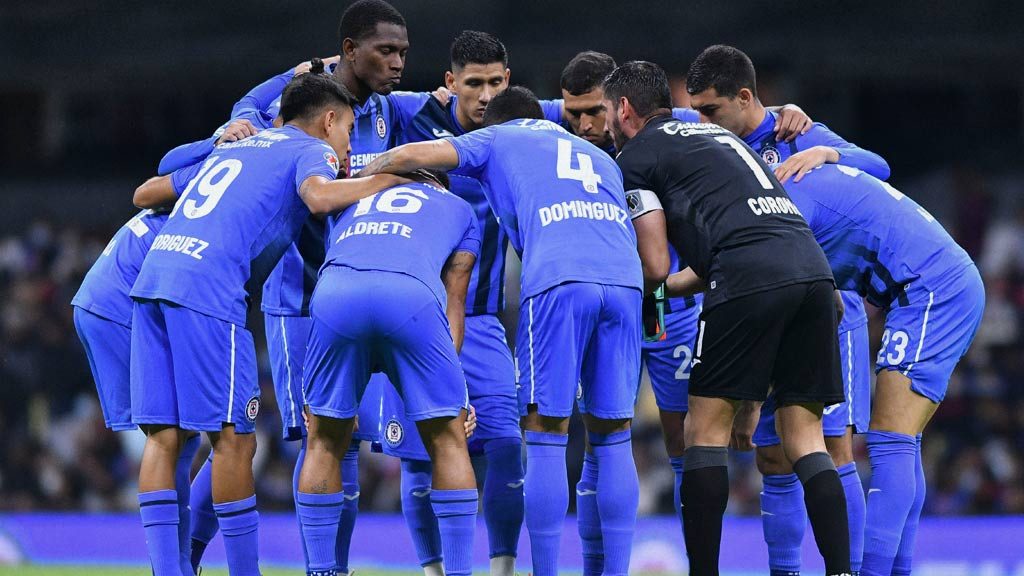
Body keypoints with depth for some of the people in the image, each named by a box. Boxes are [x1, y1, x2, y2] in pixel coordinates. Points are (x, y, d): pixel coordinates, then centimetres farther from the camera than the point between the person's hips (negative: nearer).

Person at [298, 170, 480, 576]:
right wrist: (451, 376, 20)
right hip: (411, 295, -2)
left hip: (335, 294, 2)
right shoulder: (459, 211, 35)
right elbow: (453, 302, 25)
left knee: (326, 441, 18)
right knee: (448, 440, 13)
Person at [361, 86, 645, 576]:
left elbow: (413, 156, 12)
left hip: (558, 280, -4)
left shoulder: (496, 139, 23)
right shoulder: (598, 158, 37)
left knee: (547, 435, 0)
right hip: (624, 279, 4)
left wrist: (363, 173, 29)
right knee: (612, 438, 9)